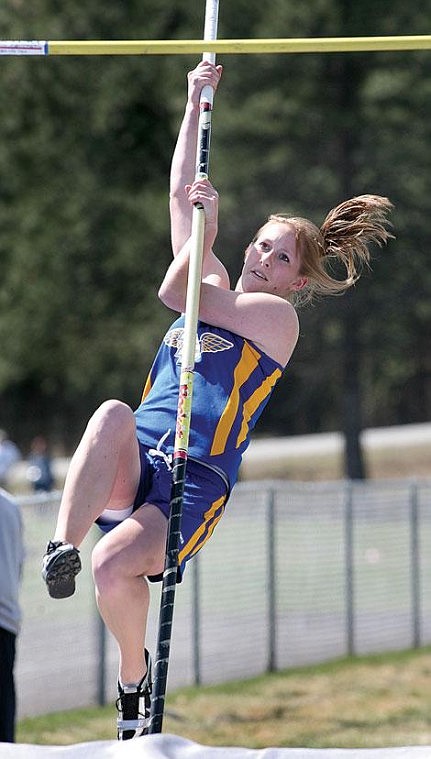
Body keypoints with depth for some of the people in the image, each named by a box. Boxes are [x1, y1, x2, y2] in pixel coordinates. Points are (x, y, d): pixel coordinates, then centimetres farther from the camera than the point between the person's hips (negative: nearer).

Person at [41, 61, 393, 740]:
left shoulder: (279, 316, 5)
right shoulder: (213, 289, 23)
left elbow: (173, 293, -7)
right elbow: (181, 194, 21)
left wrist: (207, 227, 2)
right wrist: (196, 104, 19)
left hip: (195, 480, -4)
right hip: (133, 463, 4)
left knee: (114, 569, -30)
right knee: (113, 414, -34)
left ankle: (135, 675, -1)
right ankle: (62, 549, -40)